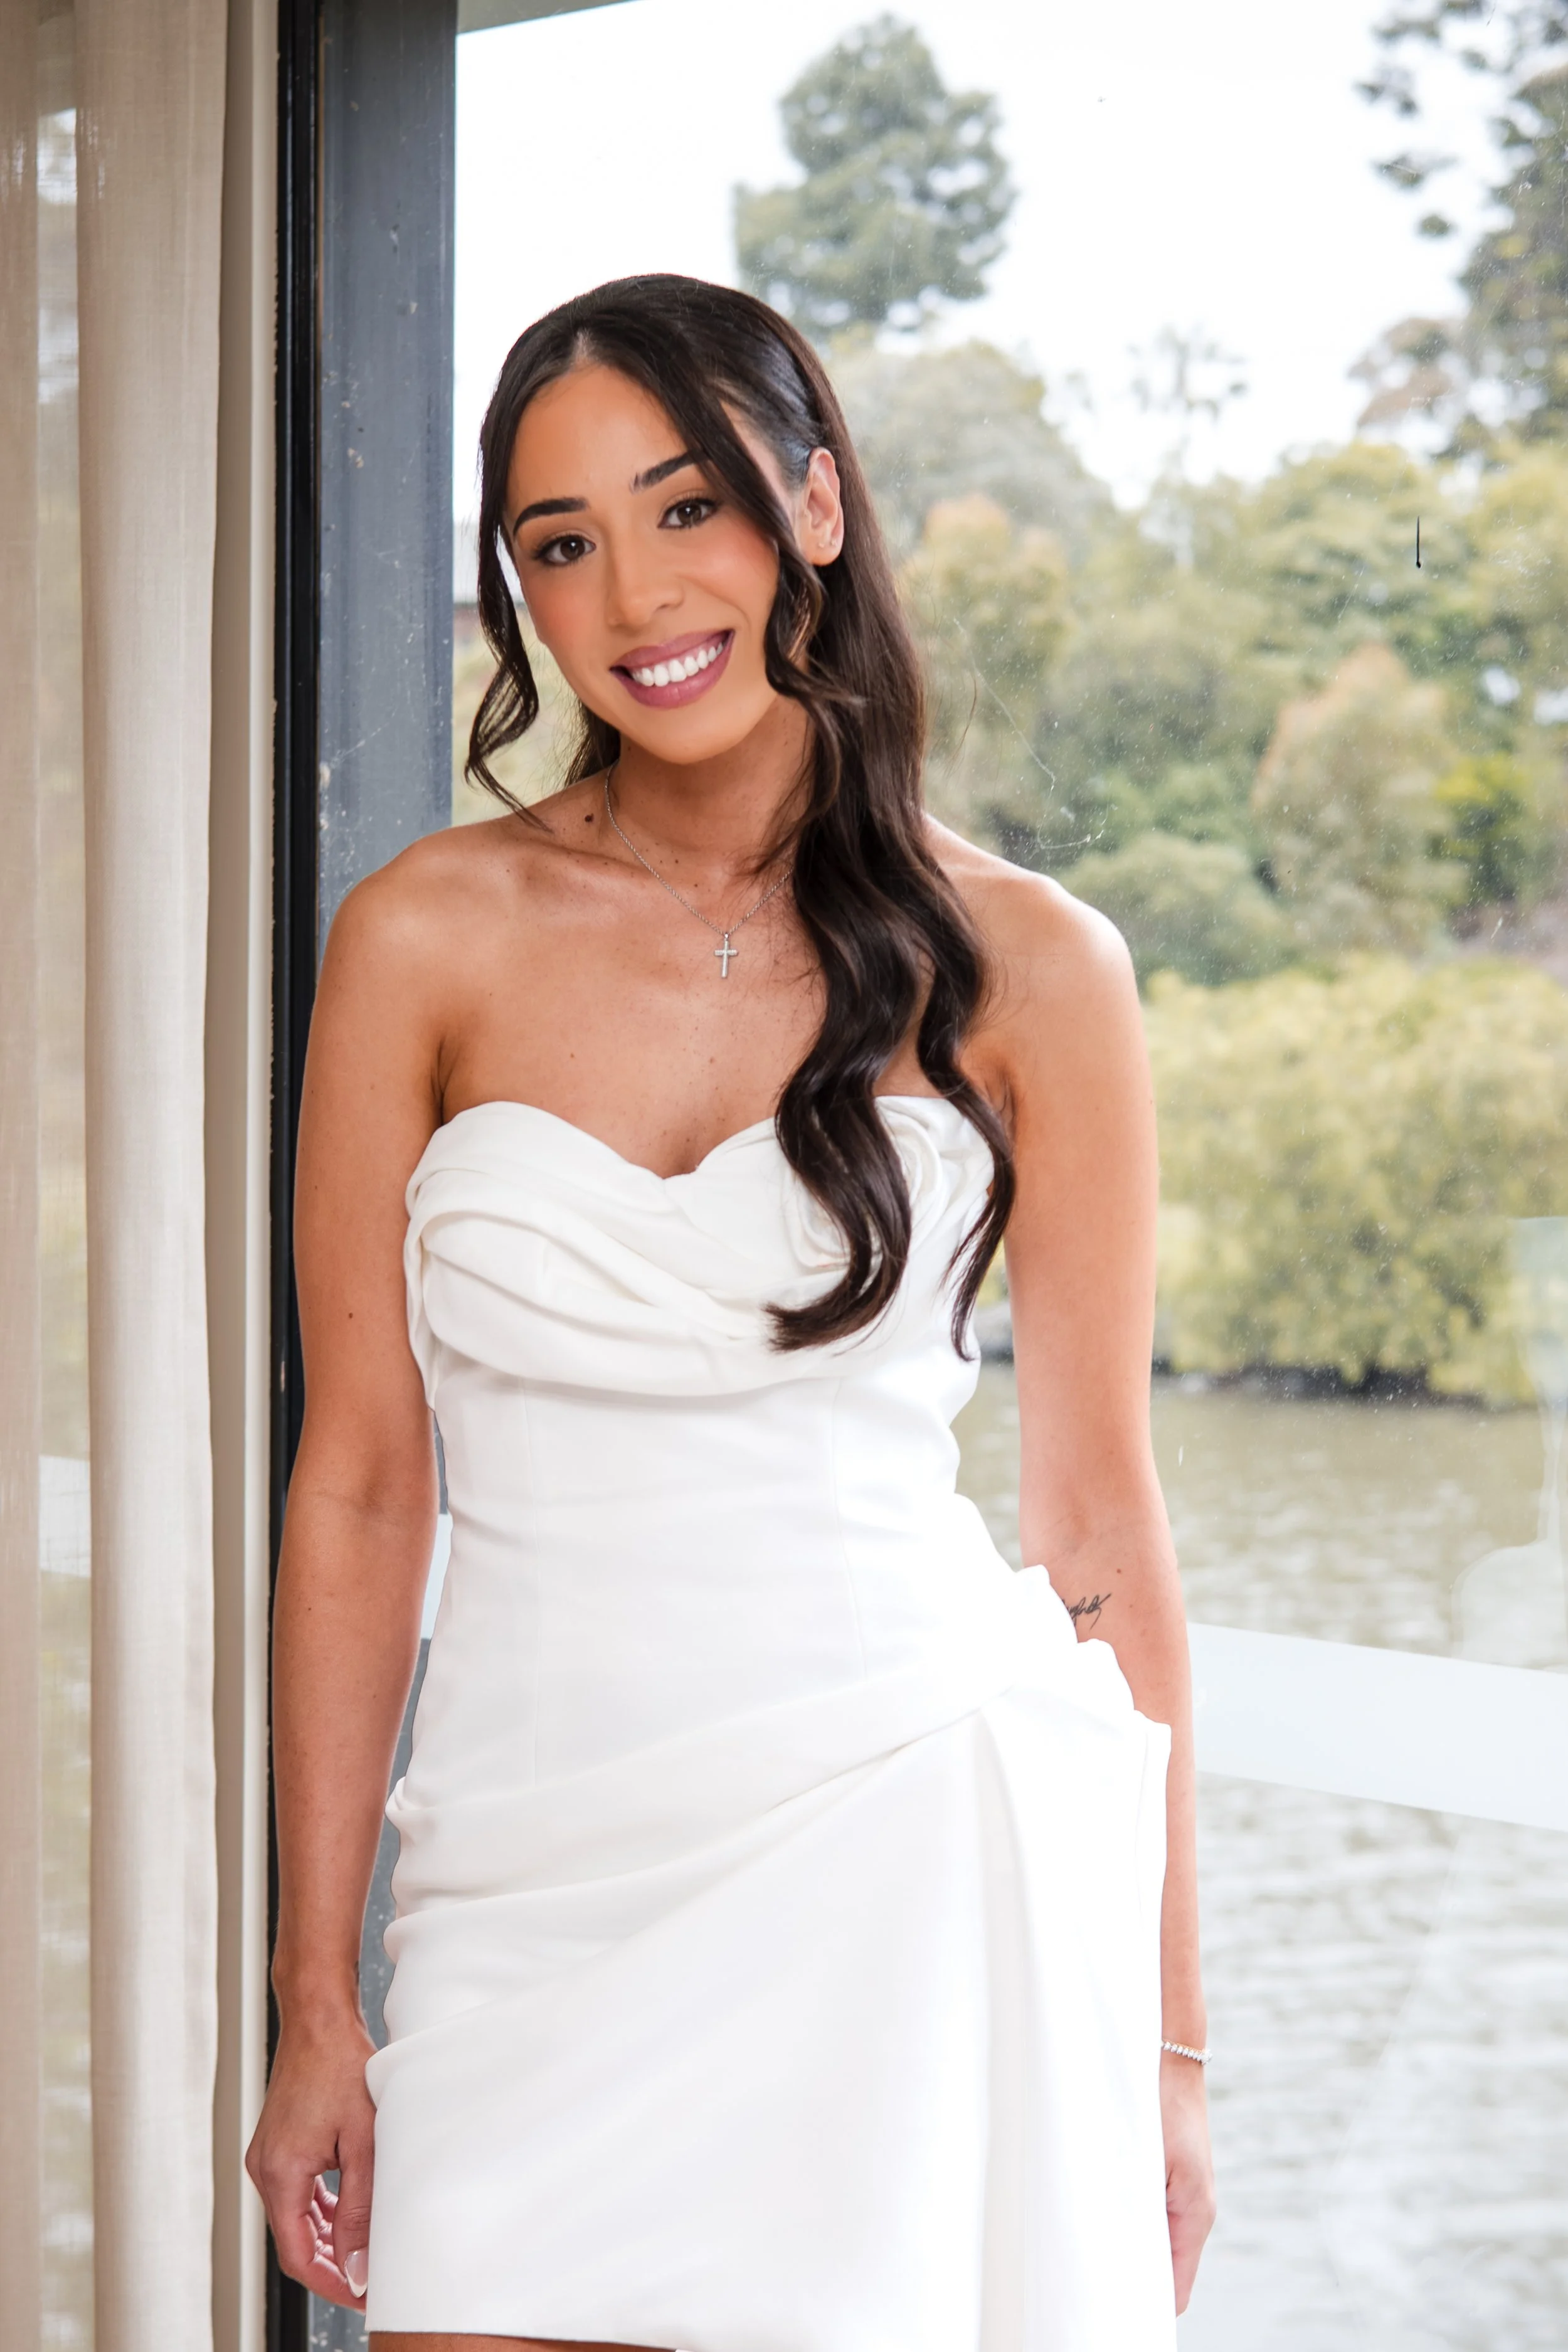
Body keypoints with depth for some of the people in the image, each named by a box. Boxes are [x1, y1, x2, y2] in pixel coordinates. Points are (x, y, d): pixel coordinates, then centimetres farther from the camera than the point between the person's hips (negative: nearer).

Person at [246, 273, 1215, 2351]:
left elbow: (1099, 1516, 4)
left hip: (920, 1855, 0)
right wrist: (316, 2005, 3)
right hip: (545, 1881, 1)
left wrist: (1164, 2040, 5)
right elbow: (357, 1486, 4)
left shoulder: (1025, 972, 1)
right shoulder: (431, 939, 2)